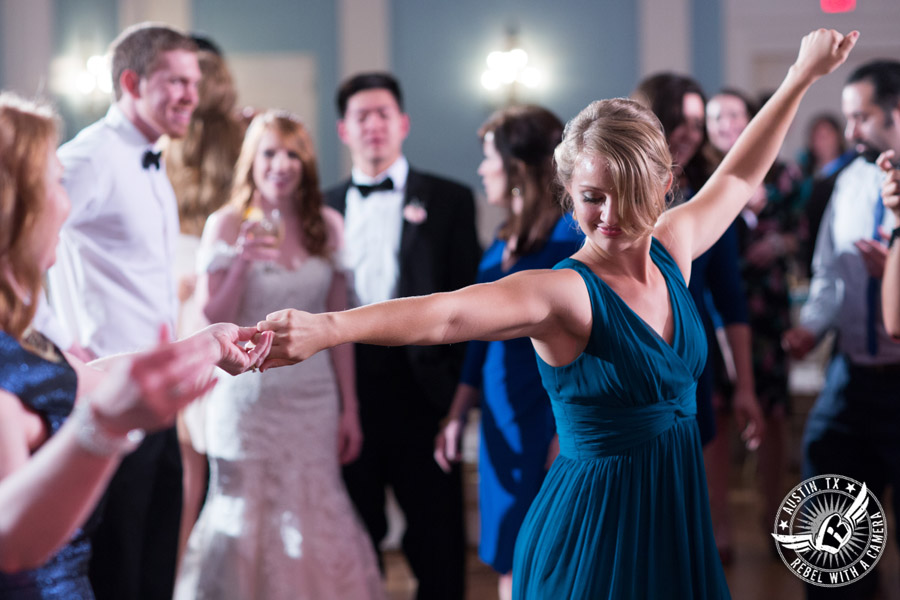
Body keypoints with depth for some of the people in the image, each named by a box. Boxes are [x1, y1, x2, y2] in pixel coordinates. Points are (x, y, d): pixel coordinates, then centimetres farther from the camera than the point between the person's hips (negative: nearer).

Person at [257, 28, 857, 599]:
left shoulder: (672, 249, 1)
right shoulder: (563, 292, -19)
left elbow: (736, 179, 20)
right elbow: (447, 315, -37)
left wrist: (801, 77, 28)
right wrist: (327, 328, -53)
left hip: (676, 521, 7)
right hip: (593, 536, -6)